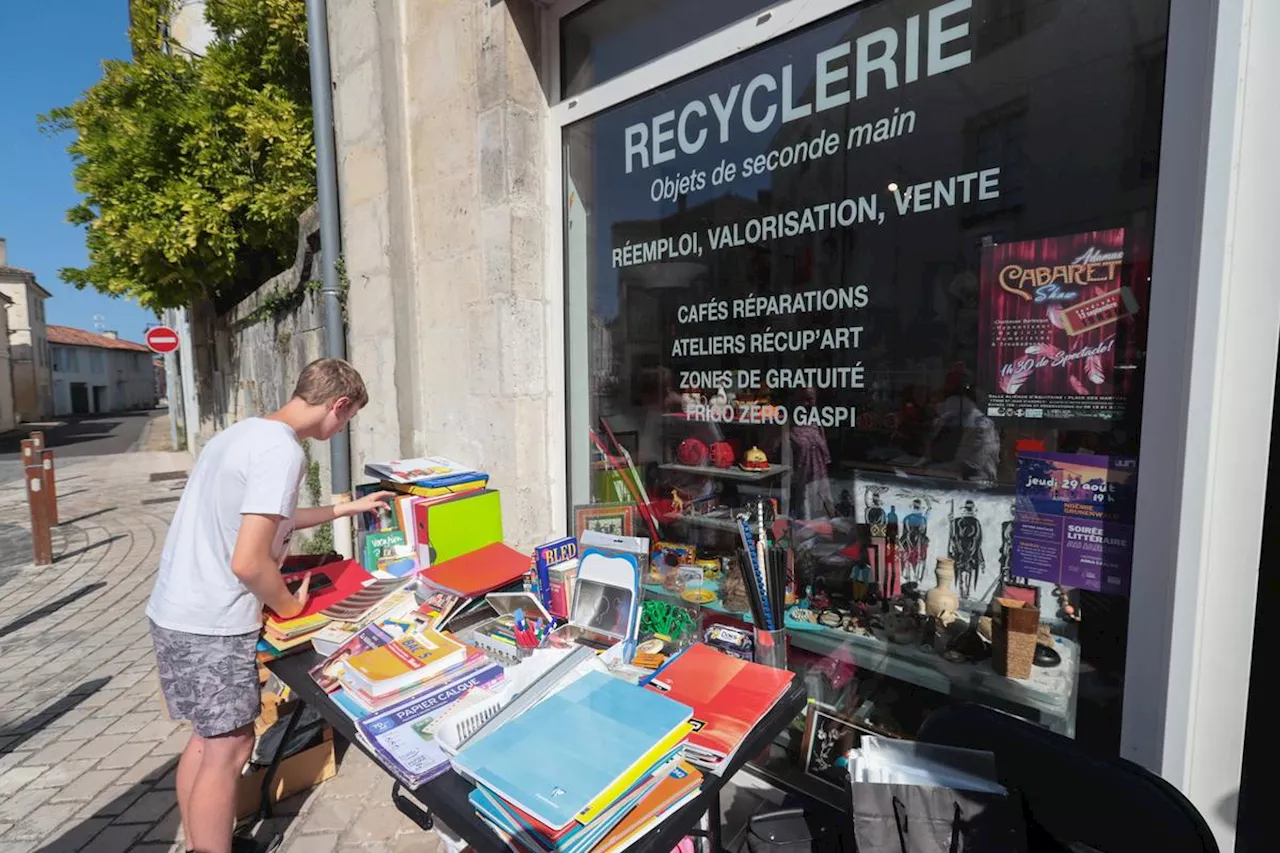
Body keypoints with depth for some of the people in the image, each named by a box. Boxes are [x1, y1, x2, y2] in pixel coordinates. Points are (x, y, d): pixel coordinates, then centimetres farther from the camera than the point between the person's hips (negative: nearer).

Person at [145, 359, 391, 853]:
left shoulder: (244, 432, 9)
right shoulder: (282, 451, -23)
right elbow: (248, 562, -26)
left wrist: (349, 508, 27)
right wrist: (289, 605, -7)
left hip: (176, 612, 10)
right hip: (212, 623, -10)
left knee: (207, 737, 22)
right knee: (229, 748, 6)